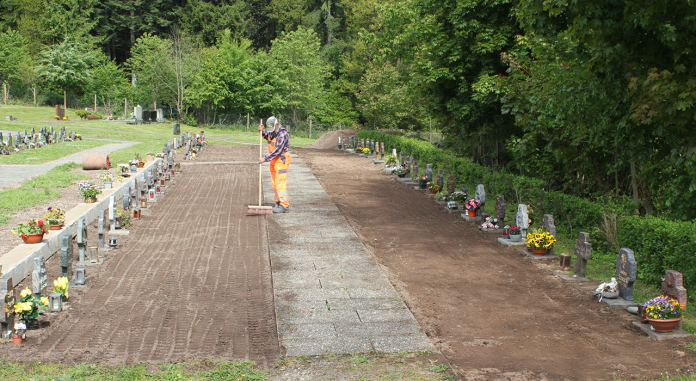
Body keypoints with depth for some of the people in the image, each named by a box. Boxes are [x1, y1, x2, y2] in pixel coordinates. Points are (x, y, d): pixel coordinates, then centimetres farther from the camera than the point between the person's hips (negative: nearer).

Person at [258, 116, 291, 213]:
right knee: (274, 183, 10)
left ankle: (284, 205, -11)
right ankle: (278, 203, 17)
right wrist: (262, 131, 8)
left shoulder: (282, 133, -21)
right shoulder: (272, 131, 6)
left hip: (281, 160, -9)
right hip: (274, 160, 9)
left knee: (280, 183, -12)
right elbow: (267, 136, 30)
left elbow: (277, 150, -25)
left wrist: (265, 159, -24)